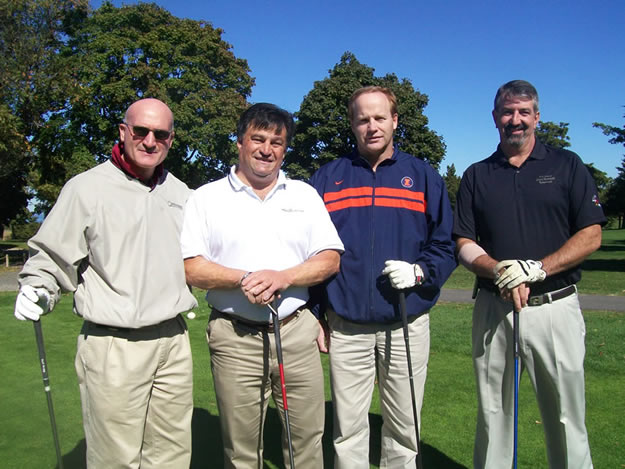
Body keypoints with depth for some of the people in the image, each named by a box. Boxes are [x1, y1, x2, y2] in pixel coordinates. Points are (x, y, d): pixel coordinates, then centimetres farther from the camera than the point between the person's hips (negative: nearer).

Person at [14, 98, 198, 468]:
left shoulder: (181, 193, 11)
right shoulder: (87, 188, -5)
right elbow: (52, 257, -2)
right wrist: (36, 289, -19)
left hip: (174, 340, 5)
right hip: (113, 347, -5)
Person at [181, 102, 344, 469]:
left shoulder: (305, 195, 10)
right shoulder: (207, 198, 4)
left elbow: (330, 259, 3)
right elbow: (191, 268, -3)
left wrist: (282, 278, -13)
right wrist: (243, 279, -19)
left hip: (297, 331, 2)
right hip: (234, 337, -1)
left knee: (307, 438, 9)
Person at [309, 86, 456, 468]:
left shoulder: (424, 176, 6)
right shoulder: (327, 178, 7)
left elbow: (446, 245, 6)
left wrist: (420, 272, -14)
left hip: (408, 325, 0)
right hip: (346, 327, 0)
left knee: (404, 428, 14)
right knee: (348, 428, 11)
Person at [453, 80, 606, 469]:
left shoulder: (567, 165, 6)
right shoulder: (476, 175, 10)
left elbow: (591, 236, -1)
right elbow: (464, 244, 6)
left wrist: (536, 269, -15)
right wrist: (500, 271, -14)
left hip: (555, 306, -1)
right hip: (493, 308, 2)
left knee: (567, 417, 6)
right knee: (492, 414, 10)